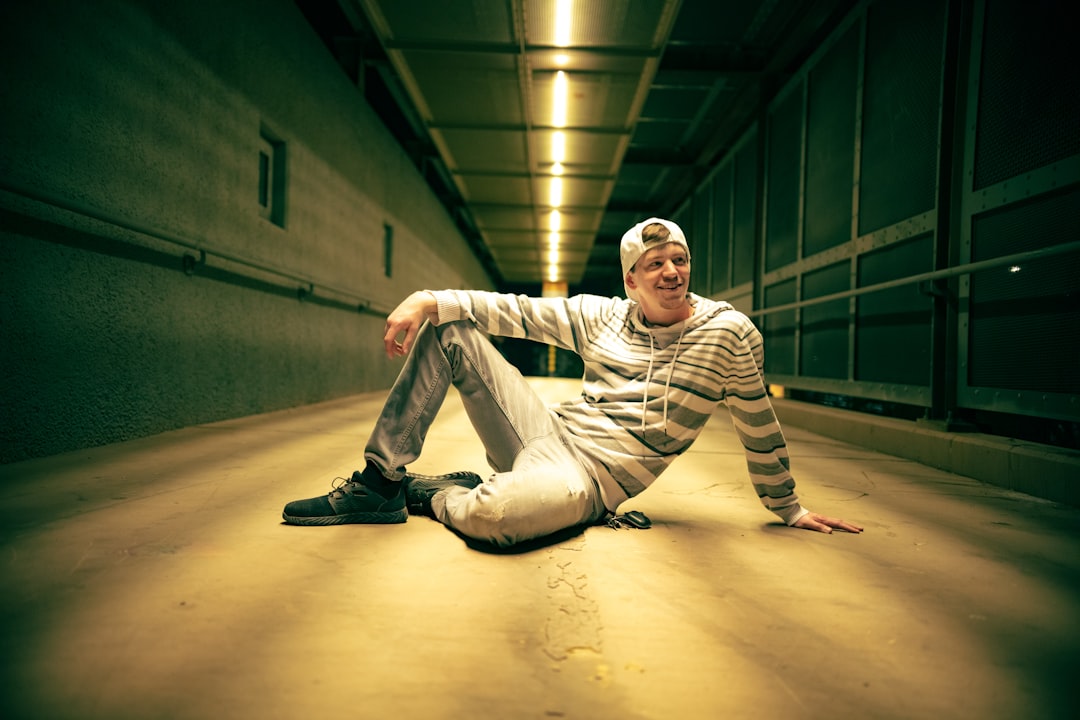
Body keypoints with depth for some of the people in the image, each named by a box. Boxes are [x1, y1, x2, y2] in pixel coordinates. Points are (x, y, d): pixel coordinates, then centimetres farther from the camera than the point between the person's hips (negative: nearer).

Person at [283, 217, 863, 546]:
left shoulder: (730, 333, -4)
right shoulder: (602, 315, 7)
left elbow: (760, 428, 4)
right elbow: (516, 311, 1)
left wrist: (789, 509, 14)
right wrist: (428, 300, -11)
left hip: (594, 476, -5)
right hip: (548, 431, 5)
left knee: (496, 514, -41)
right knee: (448, 331, -3)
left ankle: (431, 493, -3)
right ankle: (379, 484, -3)